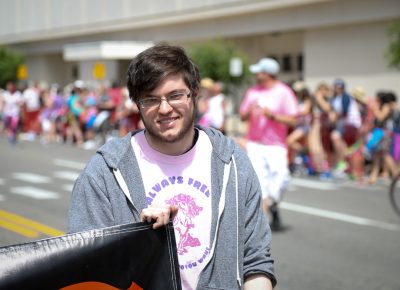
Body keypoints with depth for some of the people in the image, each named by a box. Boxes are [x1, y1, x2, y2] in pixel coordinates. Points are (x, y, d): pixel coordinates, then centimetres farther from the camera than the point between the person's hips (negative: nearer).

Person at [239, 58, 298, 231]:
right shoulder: (253, 92, 10)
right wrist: (249, 110, -9)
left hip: (276, 145, -3)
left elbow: (292, 120, -7)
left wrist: (272, 115, -20)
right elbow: (243, 117, 14)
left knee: (280, 176, -16)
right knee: (259, 179, -4)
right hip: (254, 144, 3)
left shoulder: (284, 92, -3)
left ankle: (273, 203, 13)